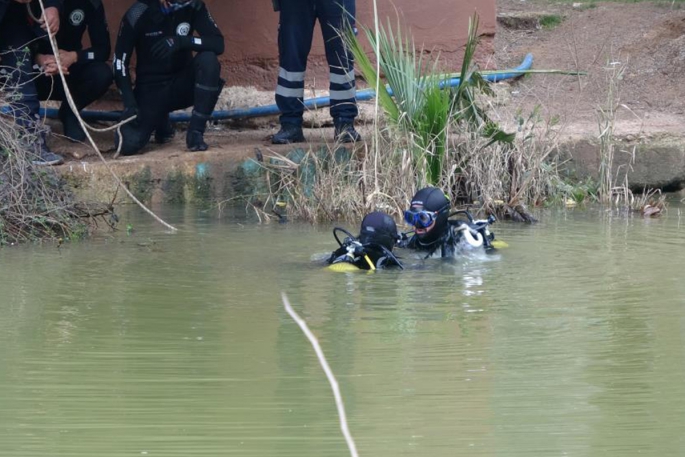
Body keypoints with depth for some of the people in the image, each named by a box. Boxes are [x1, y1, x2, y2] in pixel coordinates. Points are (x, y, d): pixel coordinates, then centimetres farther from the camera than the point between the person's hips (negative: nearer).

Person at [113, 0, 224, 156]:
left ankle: (196, 133, -17)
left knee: (208, 60, -31)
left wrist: (182, 41, -34)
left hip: (181, 85, 1)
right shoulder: (139, 13, -17)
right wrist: (129, 103, -20)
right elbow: (120, 61, -11)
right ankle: (160, 123, 14)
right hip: (150, 88, -1)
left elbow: (218, 44, -18)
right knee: (128, 144, -23)